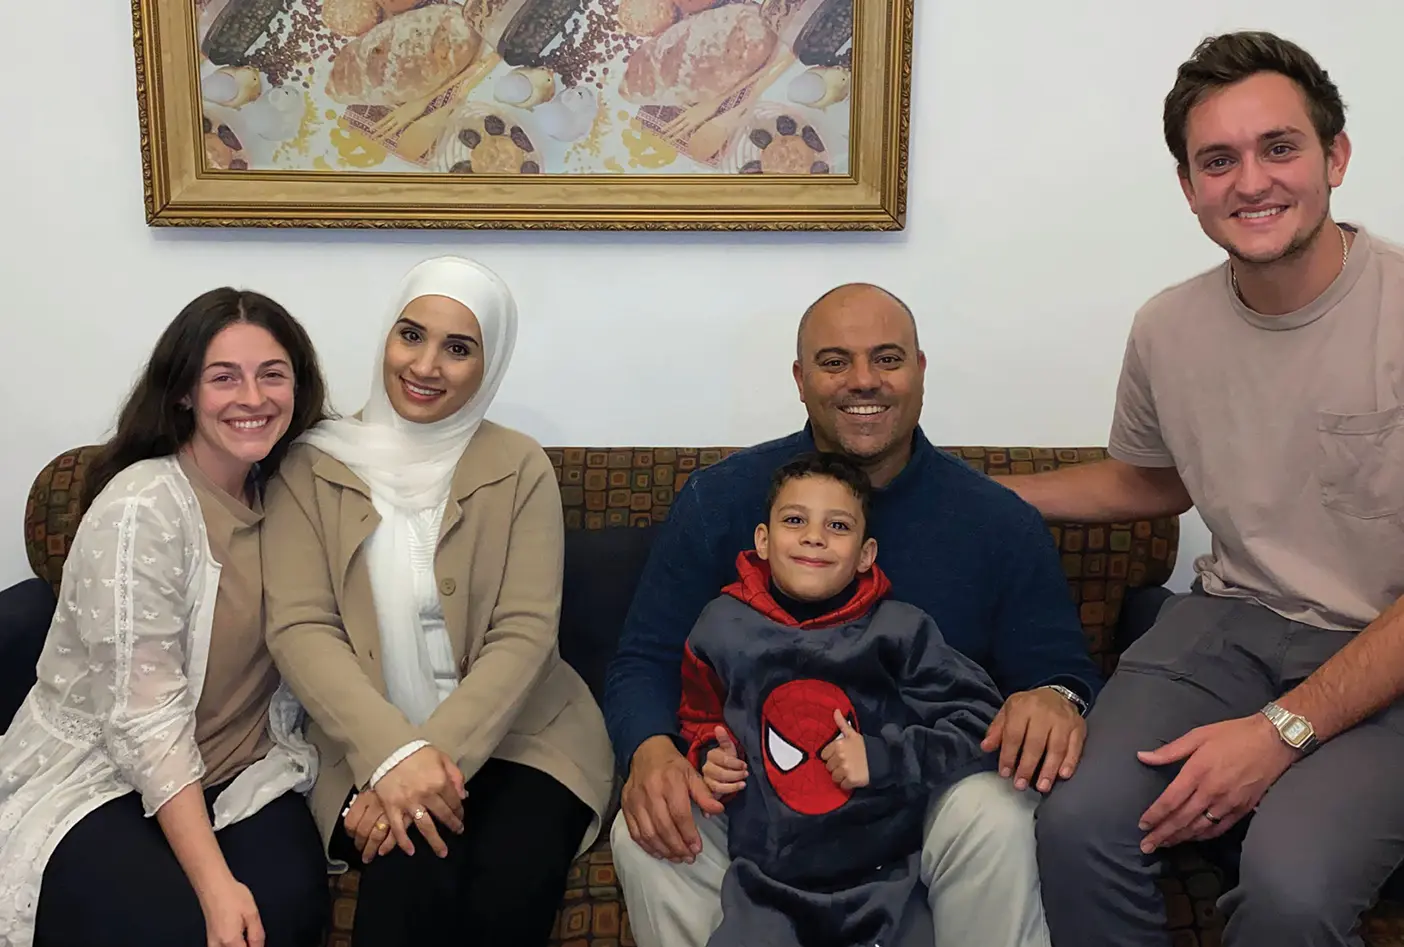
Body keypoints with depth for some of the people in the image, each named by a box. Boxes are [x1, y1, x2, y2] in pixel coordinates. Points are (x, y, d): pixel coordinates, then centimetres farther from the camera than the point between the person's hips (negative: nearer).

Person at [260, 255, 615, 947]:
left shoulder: (520, 468, 0)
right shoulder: (313, 467, 1)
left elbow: (524, 635, -8)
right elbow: (299, 628, -8)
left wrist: (442, 753, -22)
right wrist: (394, 753, -23)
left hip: (515, 736, 1)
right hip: (371, 747, 0)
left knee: (511, 889, -25)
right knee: (413, 883, -29)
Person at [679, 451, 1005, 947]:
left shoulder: (900, 630, -4)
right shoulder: (722, 627, 3)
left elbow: (979, 720, -5)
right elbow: (700, 720, 20)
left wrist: (885, 760, -13)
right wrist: (709, 759, -1)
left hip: (882, 873, 0)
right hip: (764, 876, 1)